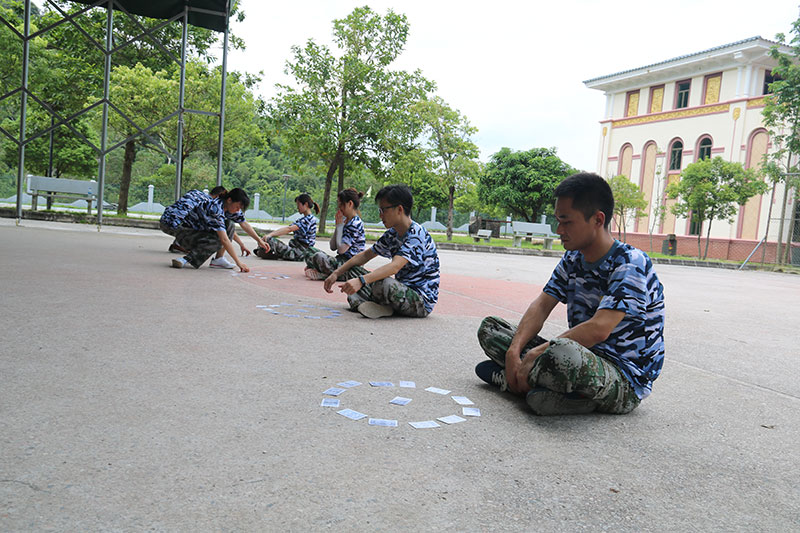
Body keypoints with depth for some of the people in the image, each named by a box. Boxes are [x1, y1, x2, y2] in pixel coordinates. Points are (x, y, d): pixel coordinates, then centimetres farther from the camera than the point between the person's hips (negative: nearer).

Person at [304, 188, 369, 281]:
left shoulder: (355, 223, -16)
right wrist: (338, 225, 2)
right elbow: (333, 247, 10)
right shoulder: (345, 221, 13)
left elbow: (341, 249, -22)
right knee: (309, 257, 14)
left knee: (320, 256, -31)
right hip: (341, 261, 10)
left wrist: (340, 225, -12)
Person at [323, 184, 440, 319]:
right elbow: (365, 255, 14)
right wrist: (336, 273, 5)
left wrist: (361, 280, -45)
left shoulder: (417, 234, -20)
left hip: (423, 301, -8)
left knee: (385, 284, -36)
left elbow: (394, 266, -34)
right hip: (403, 290, 8)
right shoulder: (392, 234, 8)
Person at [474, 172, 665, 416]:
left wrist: (537, 353, -24)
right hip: (583, 359, 8)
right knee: (489, 327, 4)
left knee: (563, 354, -43)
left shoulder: (630, 263, -18)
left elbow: (598, 330, -28)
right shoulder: (573, 259, 8)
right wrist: (514, 350, -15)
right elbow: (542, 306, 2)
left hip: (626, 381, -8)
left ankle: (508, 379, -14)